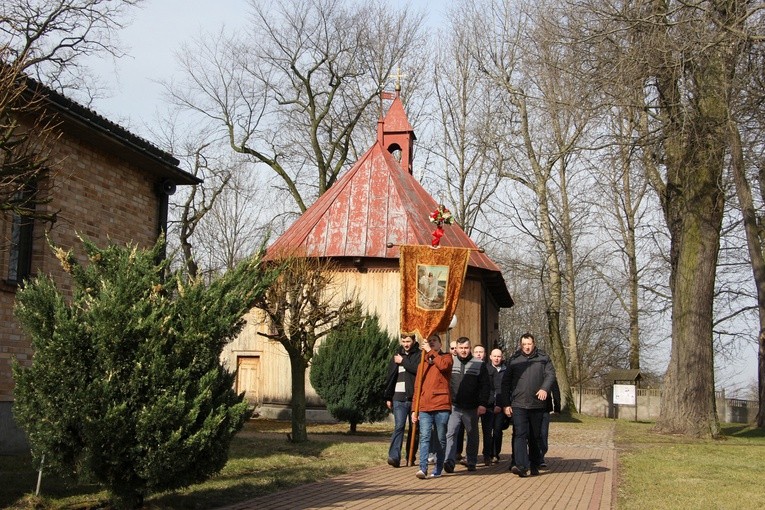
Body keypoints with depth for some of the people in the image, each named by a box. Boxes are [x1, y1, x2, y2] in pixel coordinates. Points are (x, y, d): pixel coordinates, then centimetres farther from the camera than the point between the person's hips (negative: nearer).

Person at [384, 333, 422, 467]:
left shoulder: (419, 355, 2)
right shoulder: (397, 356, 13)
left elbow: (418, 370, -17)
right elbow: (390, 378, 15)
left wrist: (403, 361, -9)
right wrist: (388, 397, 12)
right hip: (399, 398, 1)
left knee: (414, 428, 6)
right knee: (399, 426, -9)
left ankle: (411, 457, 15)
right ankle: (394, 456, -15)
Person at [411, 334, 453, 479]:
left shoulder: (446, 357, 9)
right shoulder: (423, 362, 20)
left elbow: (443, 365, -18)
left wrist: (431, 352, -7)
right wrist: (415, 409, 12)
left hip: (441, 406, -3)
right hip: (424, 407, 3)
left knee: (441, 439, 4)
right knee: (424, 437, -10)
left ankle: (438, 470, 13)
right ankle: (423, 468, -16)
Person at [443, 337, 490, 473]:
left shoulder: (479, 364, 4)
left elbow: (485, 385, 2)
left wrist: (483, 404, -6)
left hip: (471, 408, 0)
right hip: (453, 406, 0)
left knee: (472, 435, 9)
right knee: (451, 433, -13)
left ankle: (471, 462, 20)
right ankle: (449, 461, -18)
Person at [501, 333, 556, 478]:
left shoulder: (543, 358, 9)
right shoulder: (514, 360, 9)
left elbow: (550, 374, -1)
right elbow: (506, 383, 10)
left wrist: (545, 388, -22)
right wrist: (506, 404, 3)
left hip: (537, 404, 1)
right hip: (518, 404, -1)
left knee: (536, 436, 10)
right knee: (520, 434, -13)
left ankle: (535, 465, 23)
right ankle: (521, 466, -21)